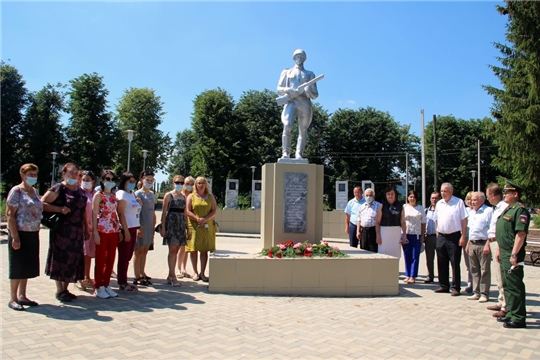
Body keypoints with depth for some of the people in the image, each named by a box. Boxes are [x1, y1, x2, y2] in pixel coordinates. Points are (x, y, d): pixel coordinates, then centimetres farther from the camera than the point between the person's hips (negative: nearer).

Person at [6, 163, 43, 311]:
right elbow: (10, 214, -15)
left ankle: (22, 296, 24)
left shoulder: (35, 191, 12)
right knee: (17, 267, 1)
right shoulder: (16, 191, -10)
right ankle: (13, 299, 12)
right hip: (20, 234, -7)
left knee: (27, 266, 13)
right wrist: (15, 237, -20)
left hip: (33, 234, 7)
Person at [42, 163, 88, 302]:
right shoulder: (58, 189, -5)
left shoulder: (81, 191, 15)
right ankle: (59, 291, 9)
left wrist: (86, 228, 14)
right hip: (62, 231, -6)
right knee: (61, 258, -2)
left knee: (73, 259, 9)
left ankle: (65, 289, 21)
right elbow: (42, 203, -12)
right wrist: (60, 209, -20)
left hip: (77, 231, 7)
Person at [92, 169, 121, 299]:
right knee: (100, 260, 2)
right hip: (102, 230, -6)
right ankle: (98, 288, 12)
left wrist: (119, 229, 10)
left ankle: (106, 285, 21)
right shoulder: (98, 195, -5)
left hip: (114, 230, 6)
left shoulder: (114, 196, 12)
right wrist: (95, 232, -14)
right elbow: (94, 214, -8)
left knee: (110, 259, 10)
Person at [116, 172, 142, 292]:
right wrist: (126, 231, -19)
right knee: (124, 257, 0)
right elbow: (121, 213, -15)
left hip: (133, 228, 8)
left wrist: (138, 228, 15)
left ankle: (123, 281, 20)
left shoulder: (132, 194, 15)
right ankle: (122, 283, 9)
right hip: (125, 229, -8)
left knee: (128, 256, 12)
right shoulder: (122, 194, -9)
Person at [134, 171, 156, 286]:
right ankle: (137, 277, 5)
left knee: (145, 251, 12)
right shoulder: (138, 193, -7)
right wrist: (138, 227, -18)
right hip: (141, 226, -7)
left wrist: (154, 226, 14)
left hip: (149, 226, 7)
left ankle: (142, 273, 21)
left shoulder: (152, 194, 14)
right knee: (139, 251, -1)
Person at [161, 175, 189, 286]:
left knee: (176, 251, 7)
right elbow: (164, 212, -4)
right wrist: (163, 227, -10)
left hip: (181, 224, 5)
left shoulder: (184, 197, 14)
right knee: (172, 250, -7)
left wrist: (187, 228, 14)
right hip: (171, 223, -5)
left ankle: (170, 275, 15)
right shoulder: (168, 195, -1)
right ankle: (173, 277, -5)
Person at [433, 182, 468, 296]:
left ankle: (456, 288, 8)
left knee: (455, 263, 0)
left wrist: (463, 236, -12)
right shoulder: (439, 203, 10)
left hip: (454, 237, -5)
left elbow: (464, 220, -7)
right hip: (441, 237, 6)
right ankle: (444, 286, 22)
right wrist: (437, 234, 9)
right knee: (441, 263, 11)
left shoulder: (459, 202, -5)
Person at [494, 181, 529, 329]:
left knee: (515, 286, -3)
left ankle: (518, 319, 5)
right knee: (507, 285, 16)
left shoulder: (520, 210, -14)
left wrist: (514, 254, -24)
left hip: (512, 255, -10)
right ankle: (511, 314, 27)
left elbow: (521, 234, -21)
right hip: (505, 254, 10)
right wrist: (499, 251, 21)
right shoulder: (507, 210, 17)